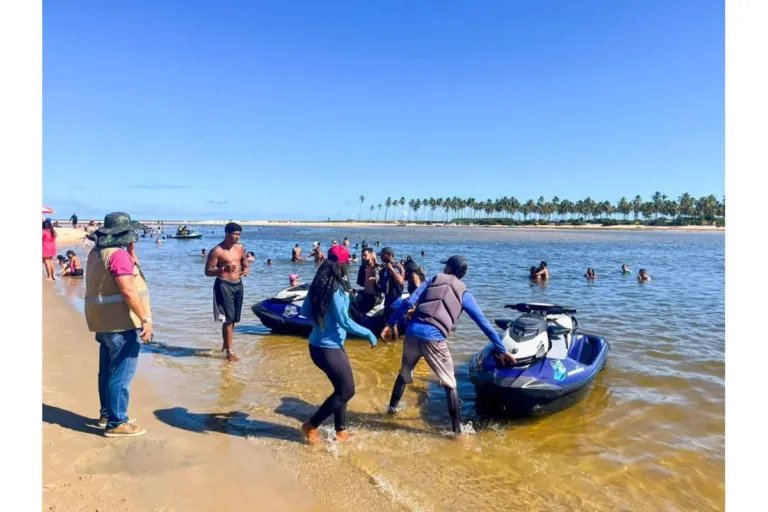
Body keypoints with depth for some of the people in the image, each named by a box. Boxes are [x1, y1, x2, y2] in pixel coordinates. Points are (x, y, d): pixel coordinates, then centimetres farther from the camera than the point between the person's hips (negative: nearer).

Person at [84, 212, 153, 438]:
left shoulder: (98, 252, 12)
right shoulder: (118, 254, -18)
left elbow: (133, 271, 20)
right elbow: (129, 290, -25)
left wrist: (131, 251, 10)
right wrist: (145, 319, -24)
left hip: (105, 321, 10)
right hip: (121, 322, -10)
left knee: (108, 370, 19)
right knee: (121, 374, -3)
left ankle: (107, 413, 31)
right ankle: (116, 423, 4)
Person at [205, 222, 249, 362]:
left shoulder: (240, 248, 8)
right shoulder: (217, 251, -11)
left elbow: (245, 264, 21)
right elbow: (208, 271, -11)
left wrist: (245, 271, -2)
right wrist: (223, 269, -27)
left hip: (238, 285, 7)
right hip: (224, 285, -6)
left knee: (233, 319, 14)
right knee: (228, 319, -8)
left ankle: (225, 345, 32)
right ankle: (229, 352, -2)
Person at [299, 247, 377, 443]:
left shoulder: (318, 285, 4)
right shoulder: (337, 289, -20)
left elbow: (304, 311, 11)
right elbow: (344, 321, -24)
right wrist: (368, 333, -15)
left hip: (318, 344, 9)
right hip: (328, 348, -9)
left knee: (342, 388, 19)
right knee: (347, 390, 4)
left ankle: (341, 431, 29)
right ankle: (311, 425, 13)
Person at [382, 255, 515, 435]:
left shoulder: (433, 280, 14)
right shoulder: (464, 293, 12)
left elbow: (408, 303, 3)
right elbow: (483, 323, 11)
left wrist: (390, 323, 7)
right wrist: (502, 350, 16)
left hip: (413, 332, 3)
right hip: (434, 339, -2)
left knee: (404, 373, 27)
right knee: (449, 384, 12)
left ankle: (392, 407, 45)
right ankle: (457, 430, 11)